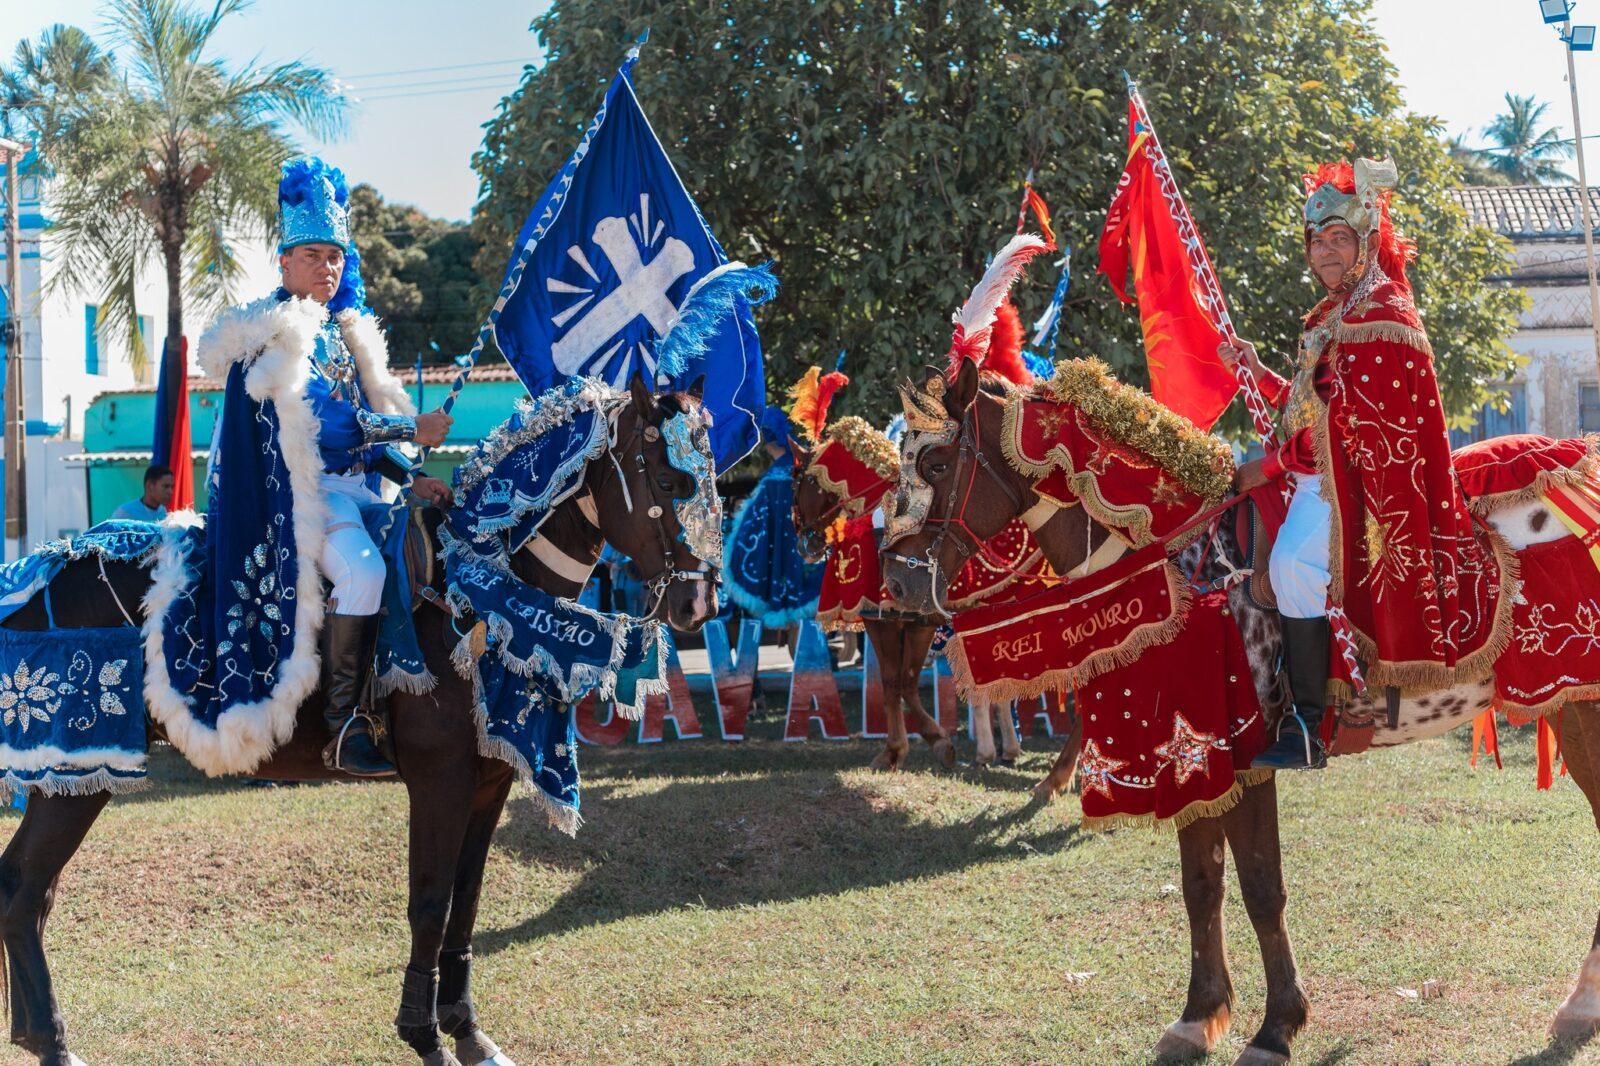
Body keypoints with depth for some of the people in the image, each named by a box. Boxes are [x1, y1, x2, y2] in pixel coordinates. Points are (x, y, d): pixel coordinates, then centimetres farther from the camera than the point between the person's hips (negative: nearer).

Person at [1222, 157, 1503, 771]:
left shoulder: (1383, 315, -12)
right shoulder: (1327, 317, 17)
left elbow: (1355, 423, -18)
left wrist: (1275, 466, -17)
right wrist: (1259, 375, 10)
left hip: (1365, 478, -10)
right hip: (1322, 474, 10)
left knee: (1293, 561, -28)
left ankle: (1307, 729, -29)